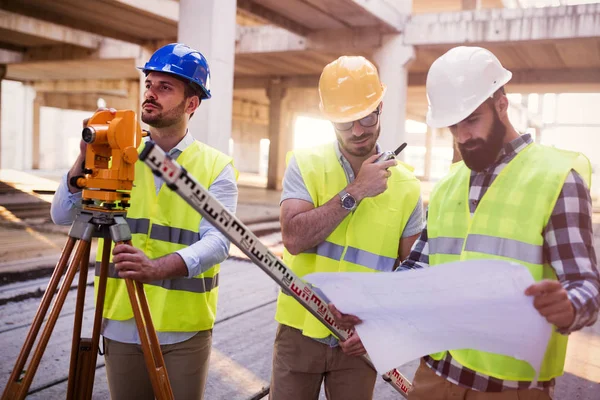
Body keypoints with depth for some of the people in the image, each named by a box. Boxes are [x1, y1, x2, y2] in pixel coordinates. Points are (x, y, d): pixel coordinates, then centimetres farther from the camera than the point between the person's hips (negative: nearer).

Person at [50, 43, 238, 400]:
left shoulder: (217, 167, -5)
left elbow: (217, 242, -17)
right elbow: (62, 217, -1)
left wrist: (157, 267, -34)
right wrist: (86, 160, -17)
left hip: (185, 331, -2)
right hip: (121, 326, 3)